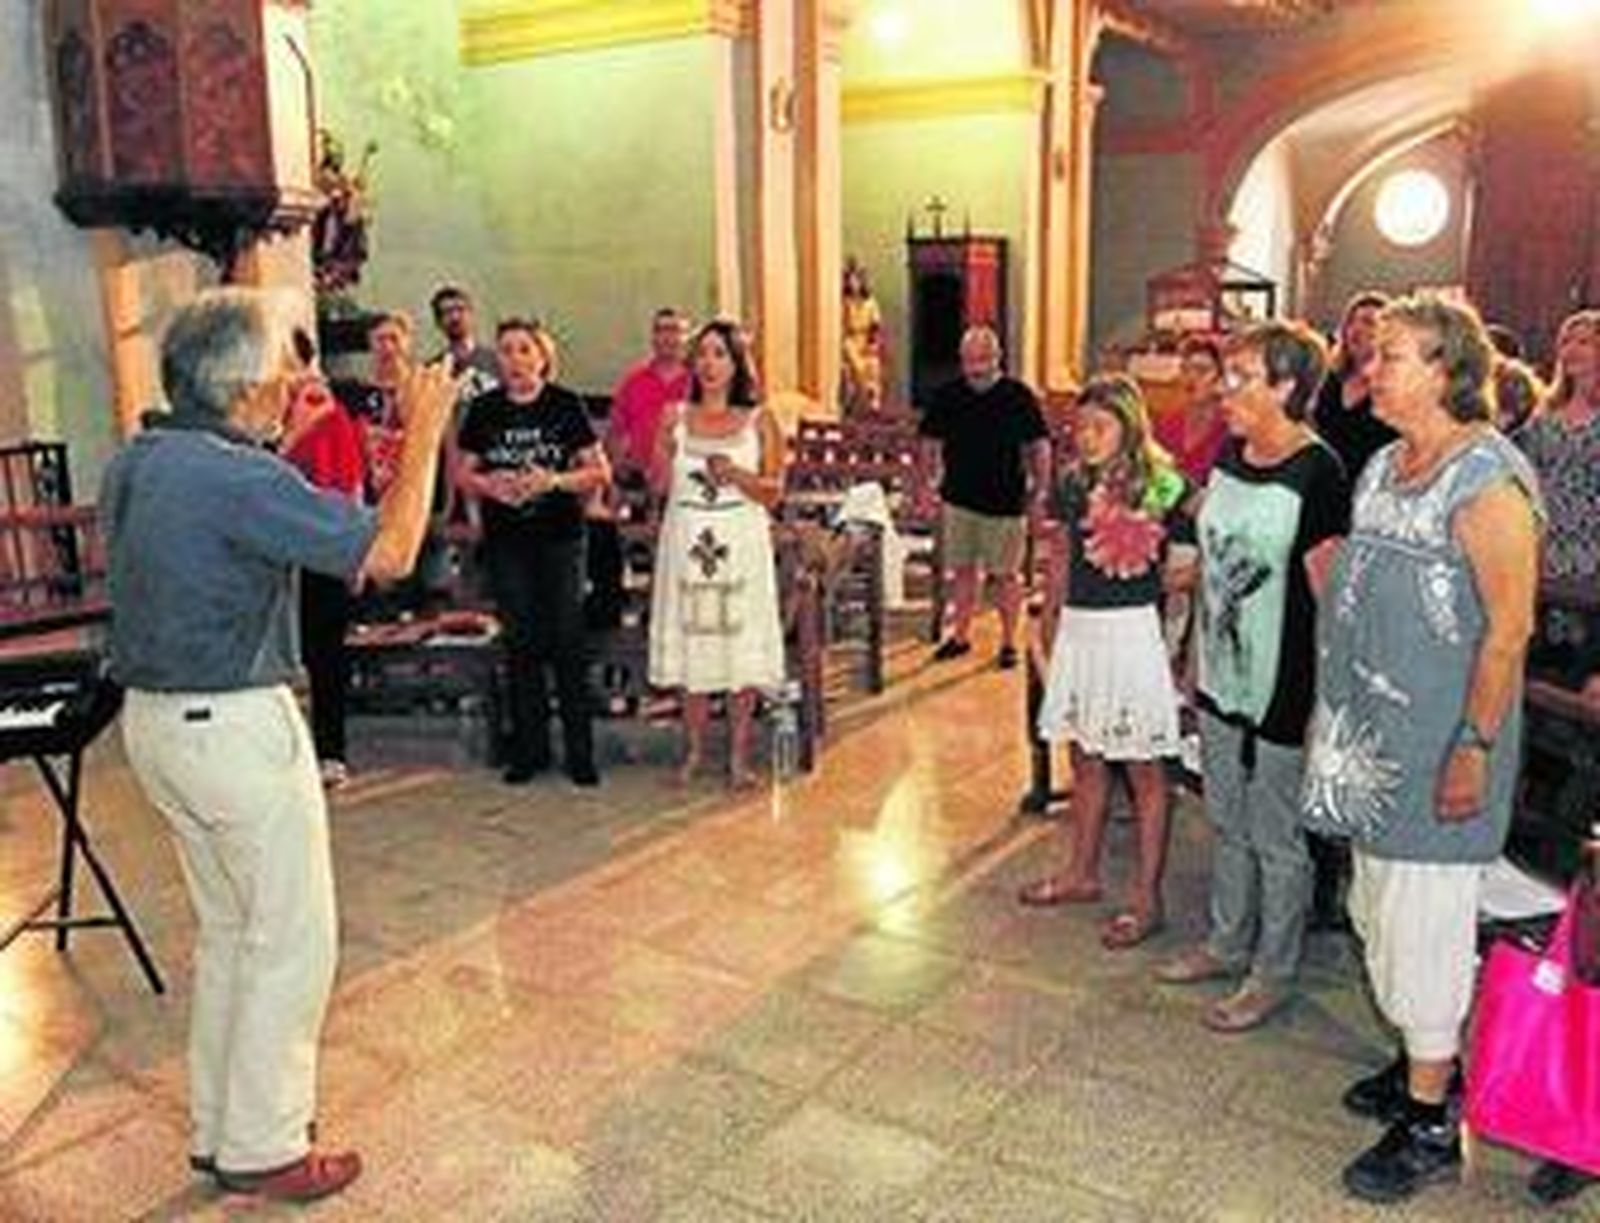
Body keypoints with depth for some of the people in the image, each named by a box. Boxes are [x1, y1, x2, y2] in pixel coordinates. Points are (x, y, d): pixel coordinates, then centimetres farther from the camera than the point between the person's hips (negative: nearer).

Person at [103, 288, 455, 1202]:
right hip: (234, 727, -9)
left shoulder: (139, 461, 6)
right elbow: (389, 551, -23)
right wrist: (424, 435, -13)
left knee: (229, 929, 21)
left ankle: (218, 1126, 32)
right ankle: (262, 1148, 16)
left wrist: (280, 441, 23)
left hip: (155, 720, 10)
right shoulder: (239, 479, -22)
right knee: (293, 940, 4)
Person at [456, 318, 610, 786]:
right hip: (505, 539, 2)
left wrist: (556, 480, -17)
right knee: (521, 641, 7)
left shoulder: (566, 406, 0)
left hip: (561, 536, -2)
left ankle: (579, 751, 5)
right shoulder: (484, 409, 7)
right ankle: (529, 748, 17)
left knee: (567, 638, -3)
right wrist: (488, 484, -11)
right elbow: (462, 473, 10)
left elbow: (600, 472, -1)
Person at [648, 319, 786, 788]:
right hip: (687, 541, 1)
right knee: (690, 645, 5)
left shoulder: (759, 421, 4)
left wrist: (737, 475, -16)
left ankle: (738, 755, 10)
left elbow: (773, 492, 1)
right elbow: (658, 485, 3)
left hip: (741, 544, -1)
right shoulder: (676, 416, 7)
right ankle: (694, 750, 19)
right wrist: (665, 444, -13)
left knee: (741, 646, 0)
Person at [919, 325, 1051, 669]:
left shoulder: (1019, 396, -6)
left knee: (1006, 575, 5)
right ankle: (960, 636, 26)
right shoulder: (947, 396, 2)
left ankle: (1009, 642, 16)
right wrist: (930, 481, 4)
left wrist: (1040, 493, -6)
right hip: (959, 499, 3)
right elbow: (930, 442, 12)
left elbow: (1040, 447, -2)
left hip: (1005, 502, -3)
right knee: (962, 570, 13)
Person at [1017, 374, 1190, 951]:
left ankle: (1147, 899, 12)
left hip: (1132, 631, -6)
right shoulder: (1074, 483, 6)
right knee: (1085, 758, 17)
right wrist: (1049, 622, 17)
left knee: (1144, 768, 3)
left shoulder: (1163, 487, -11)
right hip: (1078, 628, 6)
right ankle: (1082, 872, 33)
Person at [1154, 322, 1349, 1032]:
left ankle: (1274, 973, 24)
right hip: (1221, 675, 8)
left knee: (1277, 839, 8)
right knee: (1228, 824, 21)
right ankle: (1229, 943, 38)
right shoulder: (1230, 455, 6)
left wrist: (1328, 693, -16)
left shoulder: (1316, 472, -17)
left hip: (1282, 685, -8)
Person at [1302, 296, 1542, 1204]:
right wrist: (1333, 711, 17)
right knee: (1380, 910, 18)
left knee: (1423, 925, 0)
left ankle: (1431, 1123, 15)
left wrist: (1475, 747, -21)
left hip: (1437, 744, -9)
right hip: (1373, 735, 9)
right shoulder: (1385, 464, 10)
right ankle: (1425, 1063, 37)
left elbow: (1510, 626, -18)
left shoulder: (1487, 477, -17)